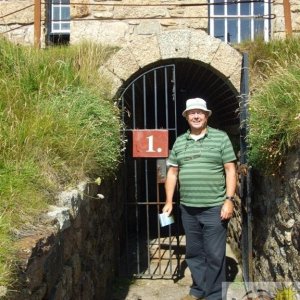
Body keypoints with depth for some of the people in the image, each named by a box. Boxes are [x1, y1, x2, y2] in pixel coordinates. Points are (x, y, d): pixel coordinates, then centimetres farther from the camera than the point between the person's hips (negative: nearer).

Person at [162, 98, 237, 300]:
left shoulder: (221, 137, -1)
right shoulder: (179, 142, 10)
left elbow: (230, 170, -4)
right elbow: (172, 172, 12)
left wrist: (229, 200, -11)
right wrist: (169, 202, 8)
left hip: (214, 208, -4)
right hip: (188, 209, 4)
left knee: (214, 255, 3)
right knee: (193, 253, 15)